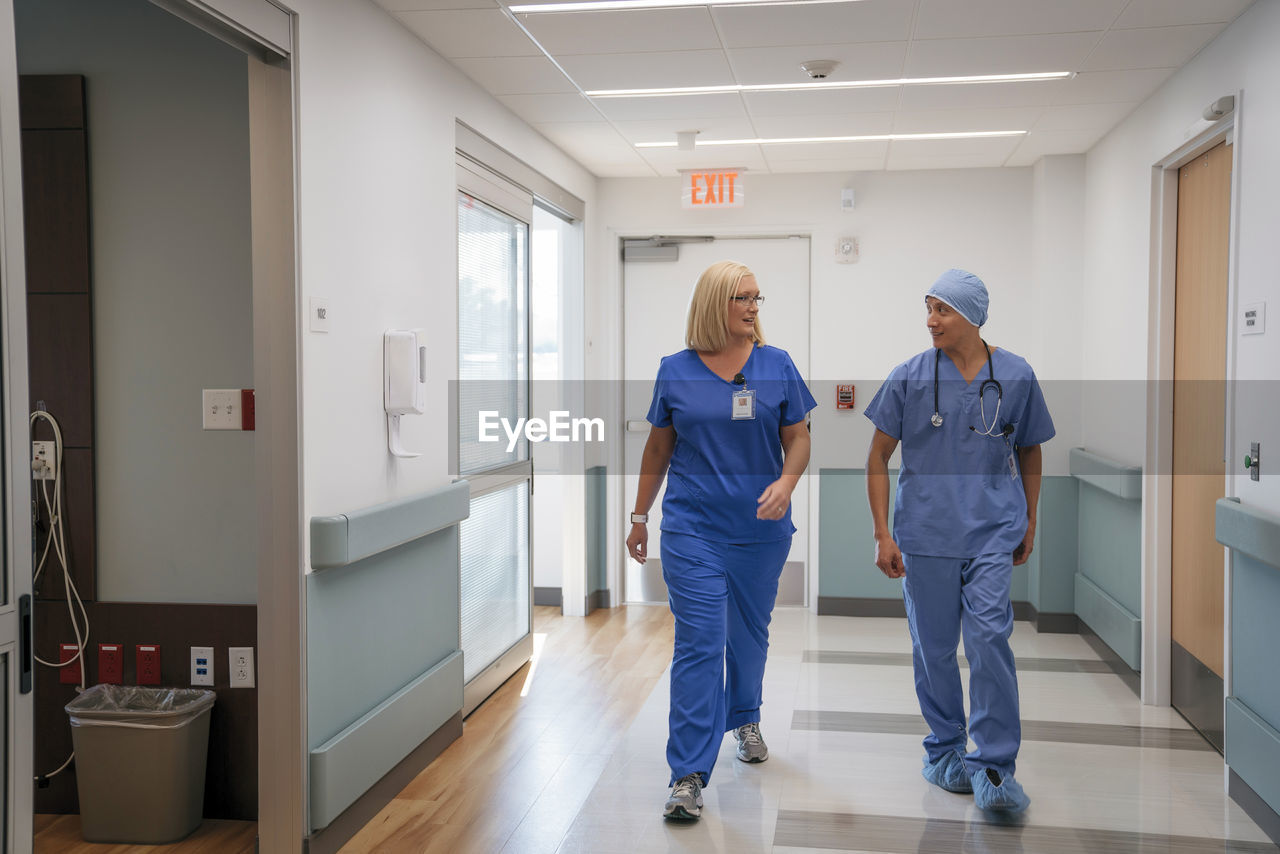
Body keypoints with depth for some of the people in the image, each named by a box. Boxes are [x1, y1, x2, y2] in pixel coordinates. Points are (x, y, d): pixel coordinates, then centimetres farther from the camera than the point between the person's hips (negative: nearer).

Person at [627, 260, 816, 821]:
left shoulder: (777, 366, 2)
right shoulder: (676, 371, 1)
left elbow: (798, 438, 4)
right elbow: (658, 448, 9)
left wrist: (786, 483, -16)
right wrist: (640, 514, 11)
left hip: (761, 528, 2)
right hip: (693, 528, -2)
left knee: (750, 634, 17)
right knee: (698, 645, -7)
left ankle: (745, 720, 44)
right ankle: (688, 776, -3)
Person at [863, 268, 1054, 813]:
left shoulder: (1015, 376, 2)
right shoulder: (909, 377, -1)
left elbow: (1028, 450, 15)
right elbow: (879, 456, 3)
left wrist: (1029, 523, 18)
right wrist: (883, 534, -2)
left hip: (993, 532, 0)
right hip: (925, 533, 1)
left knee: (989, 637, -12)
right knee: (934, 648, 8)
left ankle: (992, 767, -1)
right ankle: (944, 752, 27)